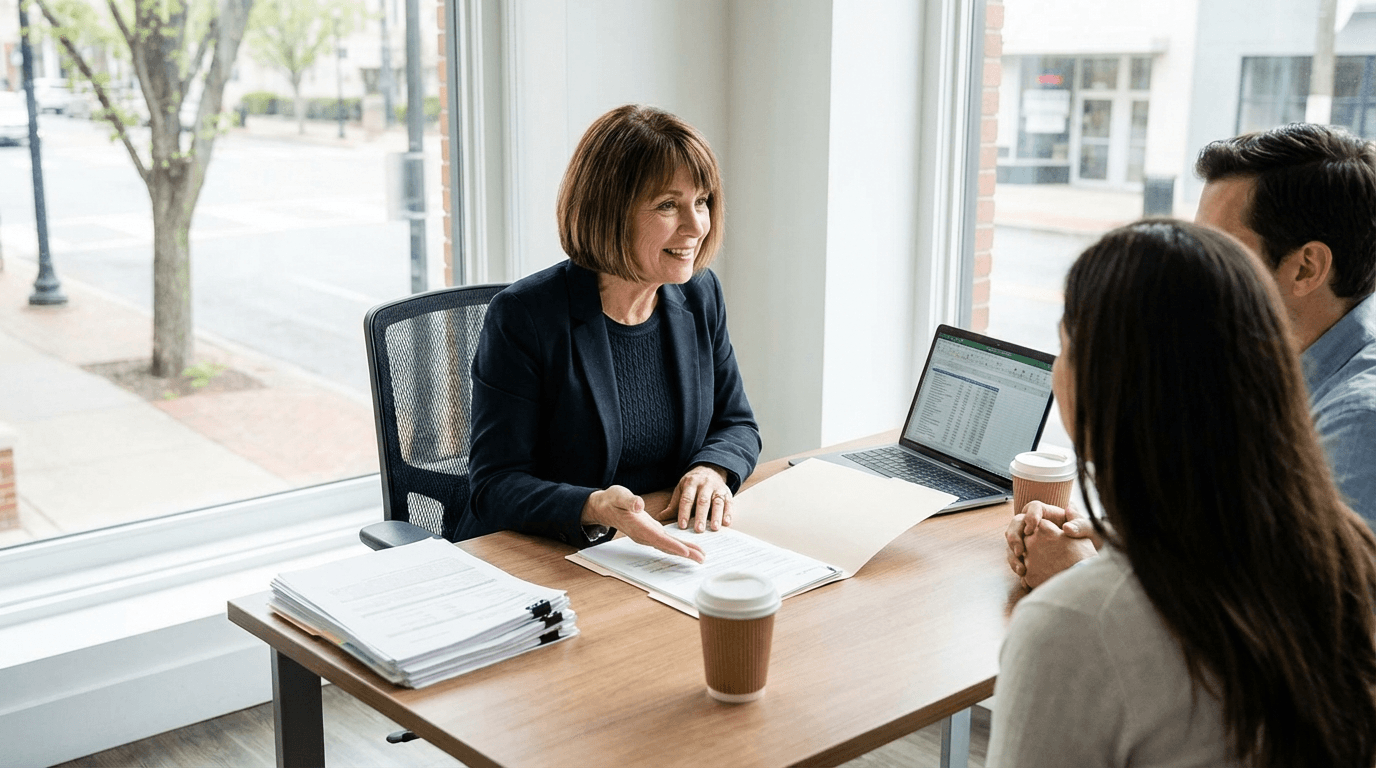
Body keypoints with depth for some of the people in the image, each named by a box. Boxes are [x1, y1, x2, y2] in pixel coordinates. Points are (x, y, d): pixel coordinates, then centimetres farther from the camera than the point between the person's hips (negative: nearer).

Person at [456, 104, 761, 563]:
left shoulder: (700, 295, 3)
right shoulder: (522, 317, -14)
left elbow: (736, 425, 15)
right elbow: (496, 487, -14)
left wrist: (712, 470, -9)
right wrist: (594, 508, -34)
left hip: (669, 556, 3)